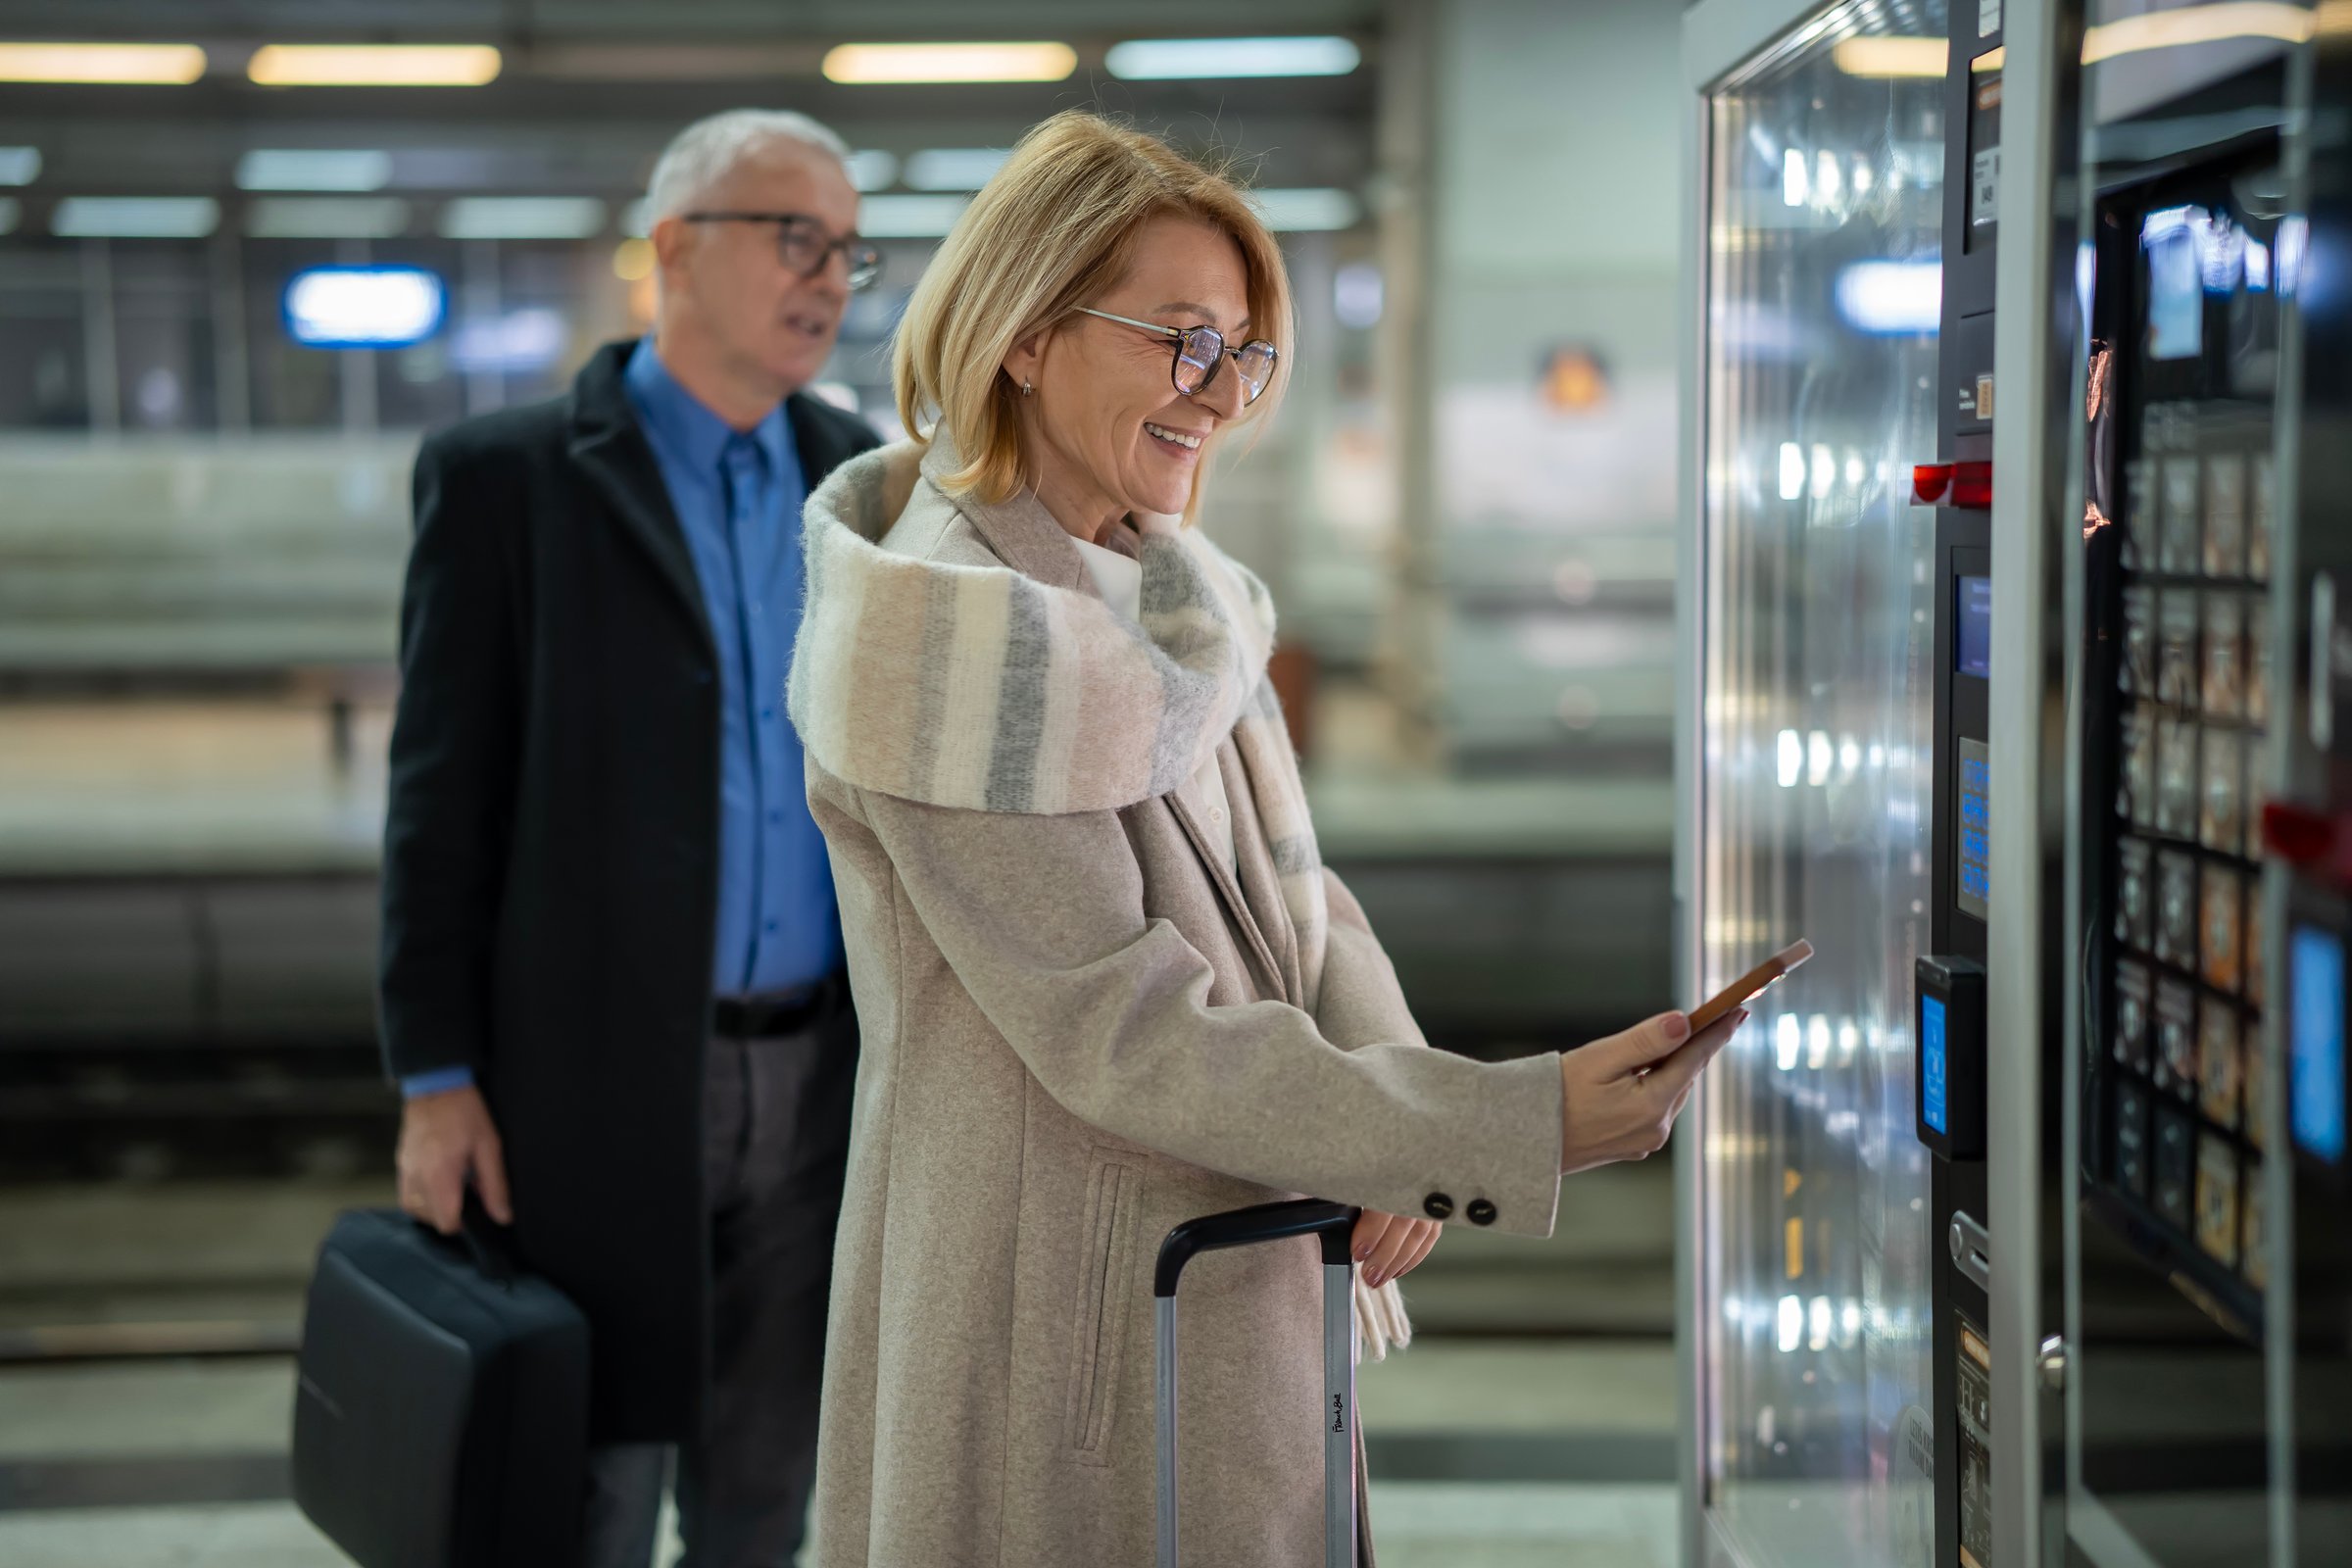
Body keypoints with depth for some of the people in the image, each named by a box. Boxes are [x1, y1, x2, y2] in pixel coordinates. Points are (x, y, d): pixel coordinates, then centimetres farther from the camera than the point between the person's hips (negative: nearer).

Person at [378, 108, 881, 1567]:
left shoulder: (865, 481, 8)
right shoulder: (506, 476, -5)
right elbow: (441, 793, -6)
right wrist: (436, 1083, -9)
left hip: (812, 1075, 4)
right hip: (599, 1074, -4)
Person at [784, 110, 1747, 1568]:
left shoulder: (1171, 593, 8)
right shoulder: (958, 643, -19)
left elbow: (1289, 897, 10)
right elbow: (1126, 1035, -22)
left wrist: (1391, 1109, -11)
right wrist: (1515, 1127, -26)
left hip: (1248, 1295, 8)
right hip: (1068, 1321, -8)